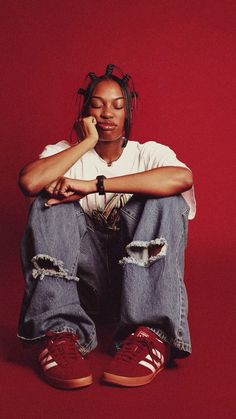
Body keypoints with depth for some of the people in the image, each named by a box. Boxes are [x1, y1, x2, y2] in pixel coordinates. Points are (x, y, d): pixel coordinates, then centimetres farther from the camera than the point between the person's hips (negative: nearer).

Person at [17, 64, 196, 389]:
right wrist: (87, 142, -11)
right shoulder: (65, 153, 7)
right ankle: (59, 333, -31)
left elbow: (182, 178, -24)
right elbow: (29, 182, -18)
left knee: (164, 199, -22)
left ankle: (153, 334, -31)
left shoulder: (149, 153, 4)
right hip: (86, 281, 1)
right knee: (51, 201, -19)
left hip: (143, 275, 0)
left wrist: (95, 185, -27)